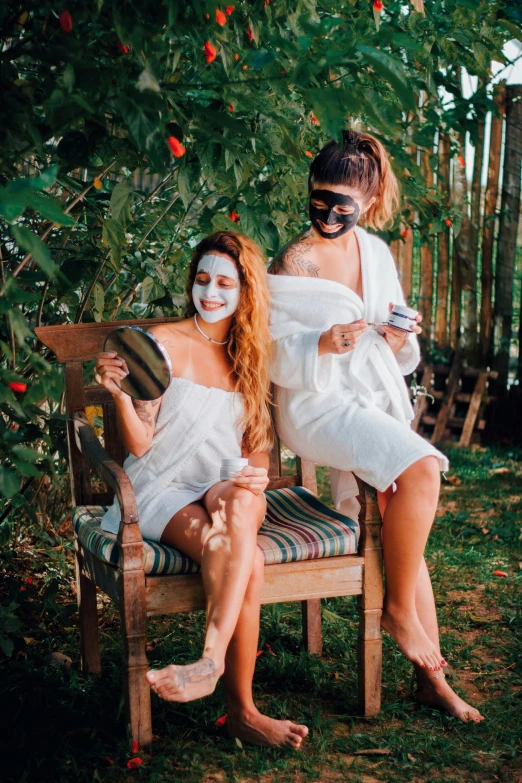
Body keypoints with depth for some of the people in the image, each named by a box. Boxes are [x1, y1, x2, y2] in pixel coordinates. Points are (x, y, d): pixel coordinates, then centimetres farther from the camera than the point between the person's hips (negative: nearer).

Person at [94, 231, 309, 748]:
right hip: (163, 491, -3)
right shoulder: (164, 343, -1)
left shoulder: (252, 354, 14)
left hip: (227, 488, 3)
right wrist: (120, 393, -27)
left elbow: (256, 444, 15)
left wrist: (256, 475, -10)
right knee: (248, 562, -34)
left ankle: (211, 661, -47)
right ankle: (242, 711, -33)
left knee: (239, 501, -38)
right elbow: (139, 443, -6)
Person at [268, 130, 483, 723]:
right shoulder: (295, 262, -9)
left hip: (374, 401, 6)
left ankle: (432, 678, 9)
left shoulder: (376, 252, 9)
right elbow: (276, 354, -11)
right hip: (317, 406, -6)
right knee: (421, 470, -28)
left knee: (403, 527, 0)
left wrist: (398, 336, -8)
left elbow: (396, 355, 15)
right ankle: (399, 609, -7)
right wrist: (324, 345, -29)